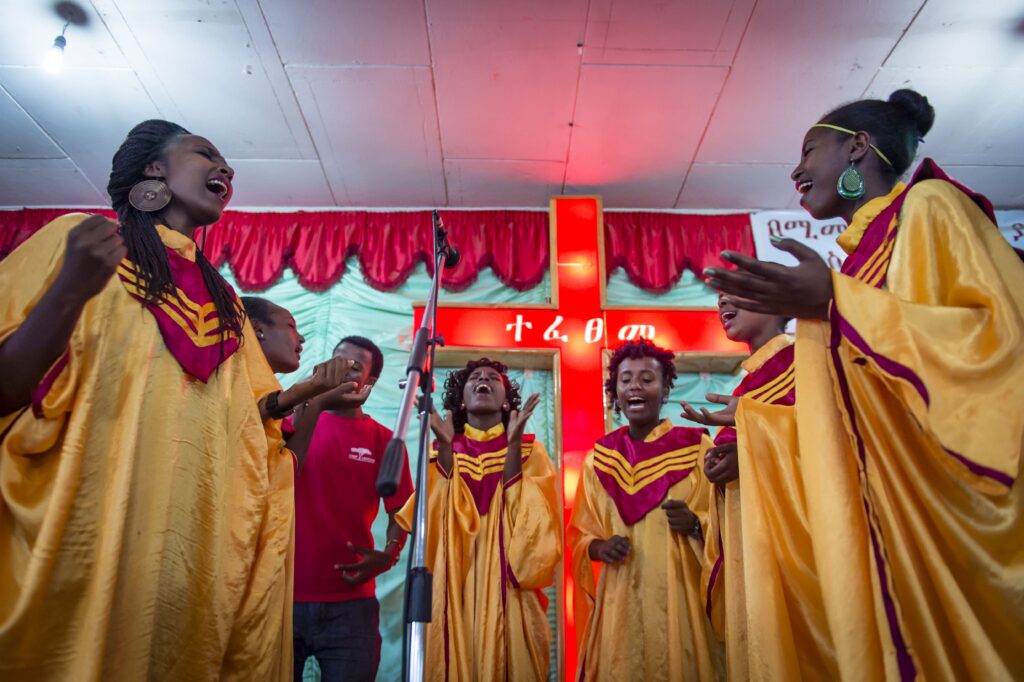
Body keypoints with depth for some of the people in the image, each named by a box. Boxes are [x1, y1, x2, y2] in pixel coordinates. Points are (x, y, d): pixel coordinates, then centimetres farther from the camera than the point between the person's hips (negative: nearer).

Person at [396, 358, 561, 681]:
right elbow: (437, 517, -8)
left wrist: (513, 444, -18)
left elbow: (527, 519, -11)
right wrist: (445, 447, -16)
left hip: (508, 589, 0)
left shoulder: (529, 450, 3)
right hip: (454, 591, 1)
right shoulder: (442, 451, 6)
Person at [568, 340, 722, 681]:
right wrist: (599, 548, -9)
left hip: (682, 596, -1)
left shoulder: (698, 448, -2)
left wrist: (696, 525, -17)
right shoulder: (598, 459, 4)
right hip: (620, 600, 2)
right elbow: (577, 535, 11)